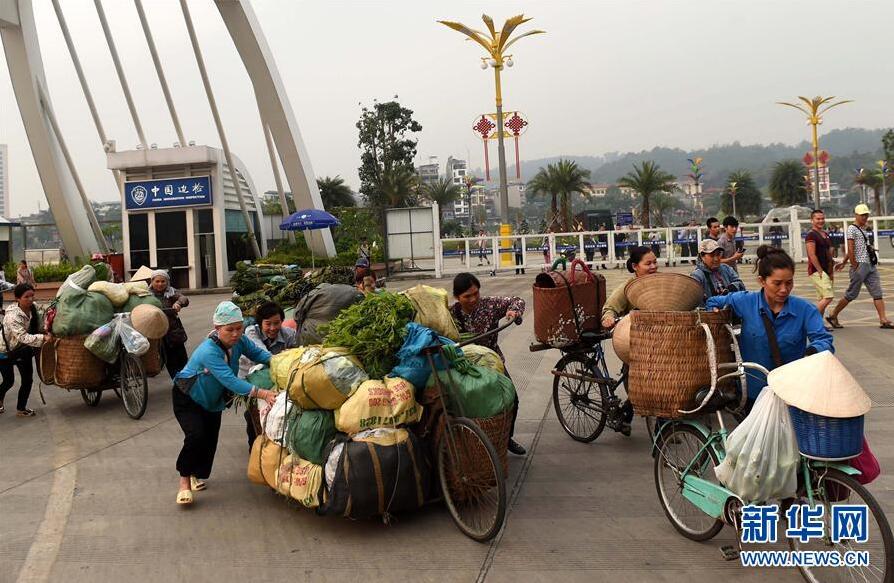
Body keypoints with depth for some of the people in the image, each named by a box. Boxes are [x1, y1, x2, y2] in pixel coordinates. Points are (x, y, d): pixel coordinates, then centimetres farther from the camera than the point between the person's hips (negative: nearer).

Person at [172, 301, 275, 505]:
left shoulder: (239, 341, -20)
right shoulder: (209, 351, -39)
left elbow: (257, 352, -7)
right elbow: (230, 380, -47)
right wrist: (262, 394, -54)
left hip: (213, 400, 6)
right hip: (187, 398, -6)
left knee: (210, 440, 6)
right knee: (196, 436, -23)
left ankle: (196, 475, 31)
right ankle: (185, 481, -4)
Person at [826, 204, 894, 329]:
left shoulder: (863, 230, 19)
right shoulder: (852, 228, -8)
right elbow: (850, 249, -15)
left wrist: (844, 263, 24)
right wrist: (854, 265, -17)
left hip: (871, 265, 8)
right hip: (860, 266, -8)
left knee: (878, 293, 1)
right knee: (851, 294, -2)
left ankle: (883, 320, 1)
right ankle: (833, 316, 10)